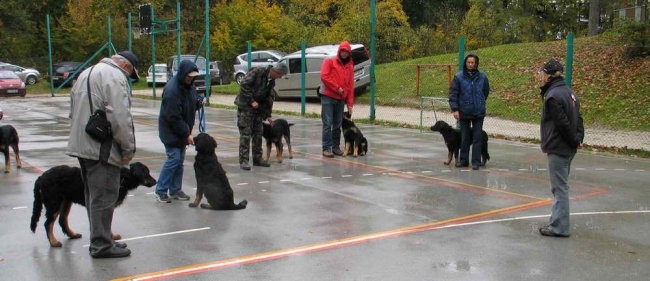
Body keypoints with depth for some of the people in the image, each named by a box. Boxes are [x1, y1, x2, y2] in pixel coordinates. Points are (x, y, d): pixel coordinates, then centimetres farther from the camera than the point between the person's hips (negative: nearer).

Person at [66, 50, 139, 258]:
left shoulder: (86, 74, 20)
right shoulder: (115, 76, -11)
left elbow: (74, 112, 24)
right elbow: (120, 117, -20)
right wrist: (128, 148, -12)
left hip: (81, 145, 10)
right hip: (102, 149, -10)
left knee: (93, 195, 15)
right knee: (103, 197, -3)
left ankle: (100, 239, 24)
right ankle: (102, 245, 3)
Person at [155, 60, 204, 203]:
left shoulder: (188, 85, 2)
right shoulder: (172, 90, -25)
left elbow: (193, 97, 22)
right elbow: (174, 117, -25)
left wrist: (199, 102, -3)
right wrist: (186, 134, -22)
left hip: (183, 130, 8)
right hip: (171, 131, -8)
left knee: (180, 160, 11)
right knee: (173, 159, -10)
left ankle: (175, 190, 20)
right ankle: (160, 191, 1)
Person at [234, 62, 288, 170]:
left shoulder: (271, 81, 8)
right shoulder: (257, 71, -16)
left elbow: (268, 98, 17)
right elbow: (244, 85, -22)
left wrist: (267, 115, 18)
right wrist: (251, 101, -21)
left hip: (257, 108, 8)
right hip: (245, 106, -8)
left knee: (258, 133, 10)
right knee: (245, 133, -8)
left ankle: (257, 158, 19)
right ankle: (243, 160, -5)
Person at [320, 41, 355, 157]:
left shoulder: (350, 66, 15)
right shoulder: (329, 62, 3)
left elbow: (351, 86, 13)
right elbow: (324, 76, -10)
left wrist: (350, 104, 7)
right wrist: (337, 88, -12)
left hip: (341, 99, 5)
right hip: (328, 97, -5)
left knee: (337, 124, 8)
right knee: (327, 123, -8)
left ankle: (336, 147, 16)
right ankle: (326, 148, -7)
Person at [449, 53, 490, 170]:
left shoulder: (482, 77, 0)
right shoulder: (459, 77, -4)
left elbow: (486, 92, 15)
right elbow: (453, 93, -4)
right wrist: (455, 109, -11)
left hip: (478, 113, 0)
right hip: (464, 112, 0)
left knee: (477, 138, 0)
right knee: (464, 137, 10)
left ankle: (476, 162, 5)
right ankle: (464, 160, 21)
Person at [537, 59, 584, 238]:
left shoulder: (553, 96, -18)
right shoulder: (569, 93, 12)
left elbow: (563, 123, -20)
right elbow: (578, 119, 11)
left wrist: (574, 141, -8)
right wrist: (578, 138, 3)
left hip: (558, 148, -10)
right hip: (568, 148, 10)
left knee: (560, 188, -3)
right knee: (561, 186, 16)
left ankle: (560, 227, 3)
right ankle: (557, 222, 25)